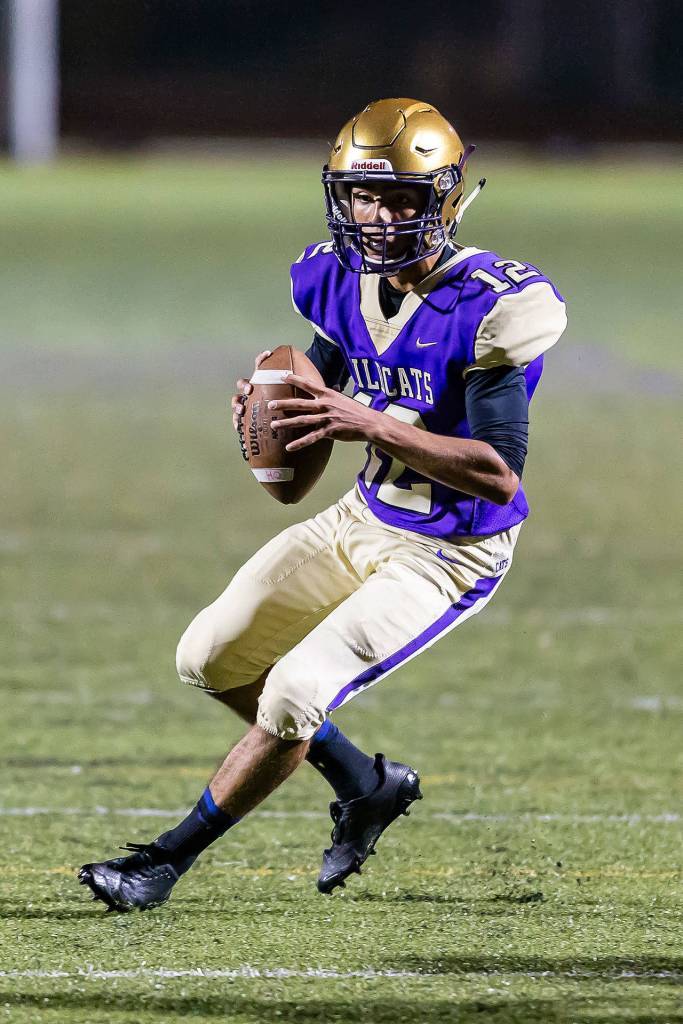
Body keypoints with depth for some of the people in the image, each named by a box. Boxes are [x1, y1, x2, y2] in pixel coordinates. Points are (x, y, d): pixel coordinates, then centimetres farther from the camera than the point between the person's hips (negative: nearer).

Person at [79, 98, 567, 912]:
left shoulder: (488, 309, -26)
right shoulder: (346, 282, -4)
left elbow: (501, 475, -28)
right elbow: (325, 402, 11)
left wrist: (372, 426, -36)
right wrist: (270, 408, -14)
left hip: (449, 555, -8)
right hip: (365, 521, 8)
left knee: (294, 694, -16)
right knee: (211, 660, 5)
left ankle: (172, 857, 3)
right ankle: (366, 787, 23)